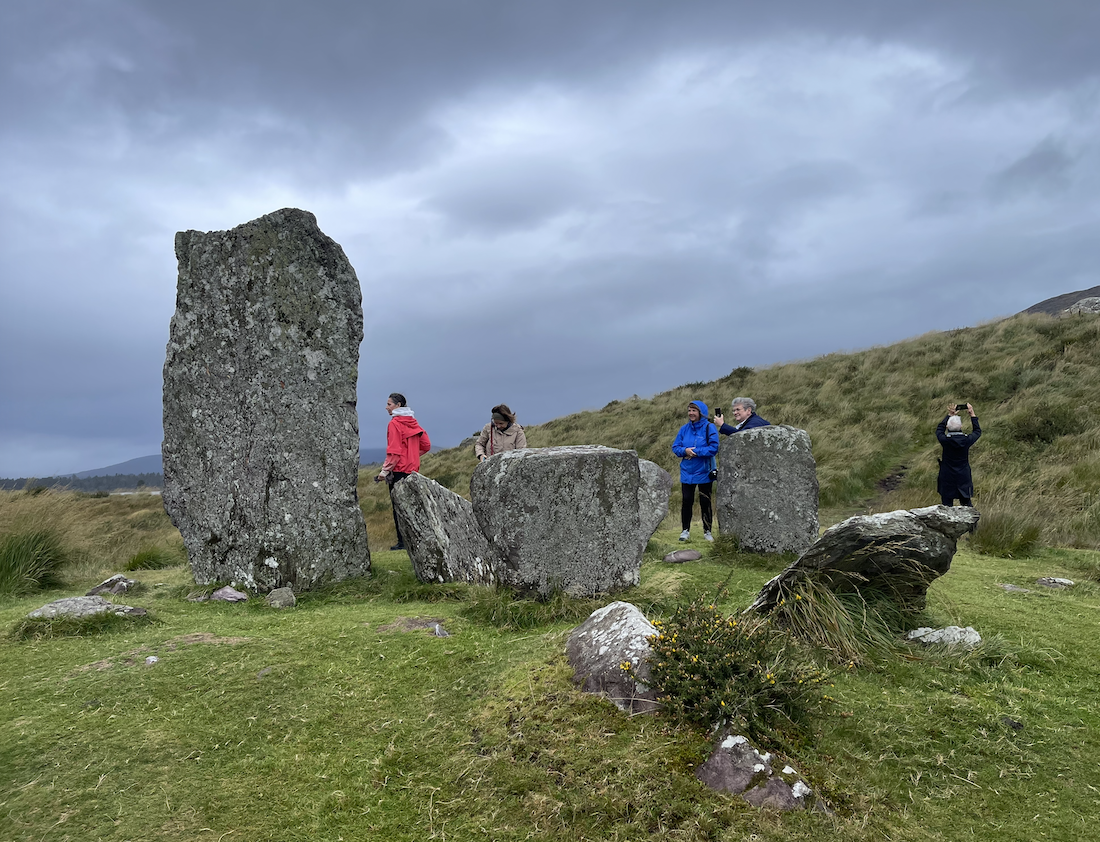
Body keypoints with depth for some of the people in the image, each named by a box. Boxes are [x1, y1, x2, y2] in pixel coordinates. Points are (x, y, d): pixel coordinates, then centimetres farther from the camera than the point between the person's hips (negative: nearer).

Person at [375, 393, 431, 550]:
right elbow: (426, 445, 12)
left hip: (398, 471, -8)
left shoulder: (394, 423, -10)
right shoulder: (413, 422, 12)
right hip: (412, 469, 8)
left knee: (398, 507, -3)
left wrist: (385, 471, -12)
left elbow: (394, 451, -16)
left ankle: (403, 542, -3)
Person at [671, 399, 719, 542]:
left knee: (705, 502, 4)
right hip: (687, 472, 3)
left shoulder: (709, 428, -7)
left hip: (704, 473, -3)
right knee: (687, 501, 3)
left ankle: (707, 531, 16)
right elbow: (675, 447, 6)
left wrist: (695, 452, -19)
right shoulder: (684, 429, 6)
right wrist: (685, 451, -14)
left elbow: (714, 448, -15)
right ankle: (685, 530, 13)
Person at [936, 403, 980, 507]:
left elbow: (939, 429, 6)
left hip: (947, 478, -2)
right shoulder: (966, 440, -14)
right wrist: (972, 414, 11)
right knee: (966, 505, 16)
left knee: (947, 506, 8)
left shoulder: (945, 440, -18)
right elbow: (978, 431, 9)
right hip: (964, 478, 2)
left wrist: (949, 415, 8)